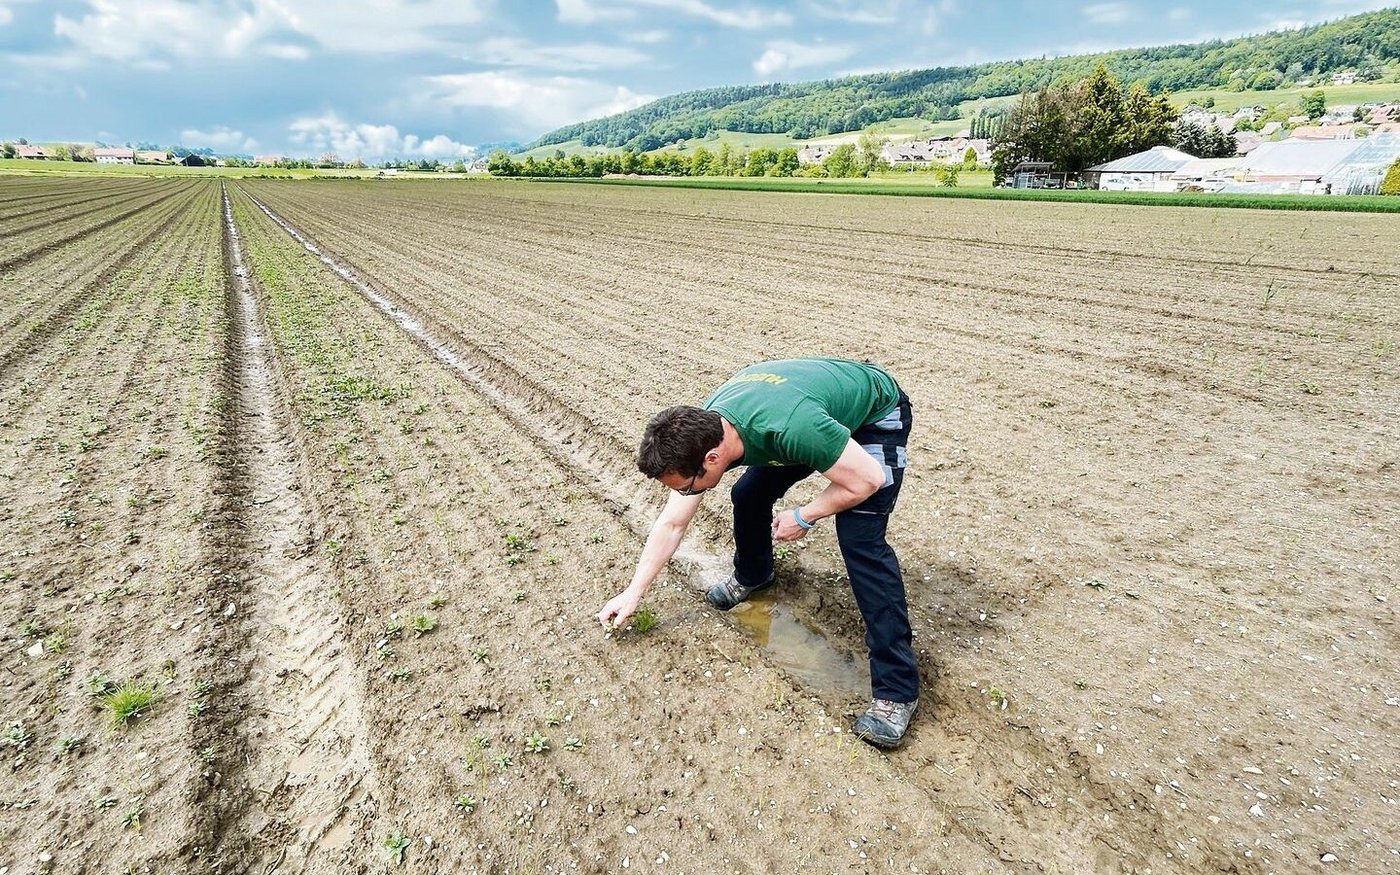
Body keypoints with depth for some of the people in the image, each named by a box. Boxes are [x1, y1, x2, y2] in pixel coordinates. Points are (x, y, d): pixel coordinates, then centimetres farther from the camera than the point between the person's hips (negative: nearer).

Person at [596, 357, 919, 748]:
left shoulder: (790, 427, -44)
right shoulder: (699, 432, -19)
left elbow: (868, 479, -30)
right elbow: (671, 523, -7)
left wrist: (803, 517, -18)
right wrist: (633, 594, 0)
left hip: (877, 412, -6)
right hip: (829, 398, 6)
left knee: (860, 540, -20)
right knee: (748, 494, 2)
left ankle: (897, 687, -10)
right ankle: (752, 575, 34)